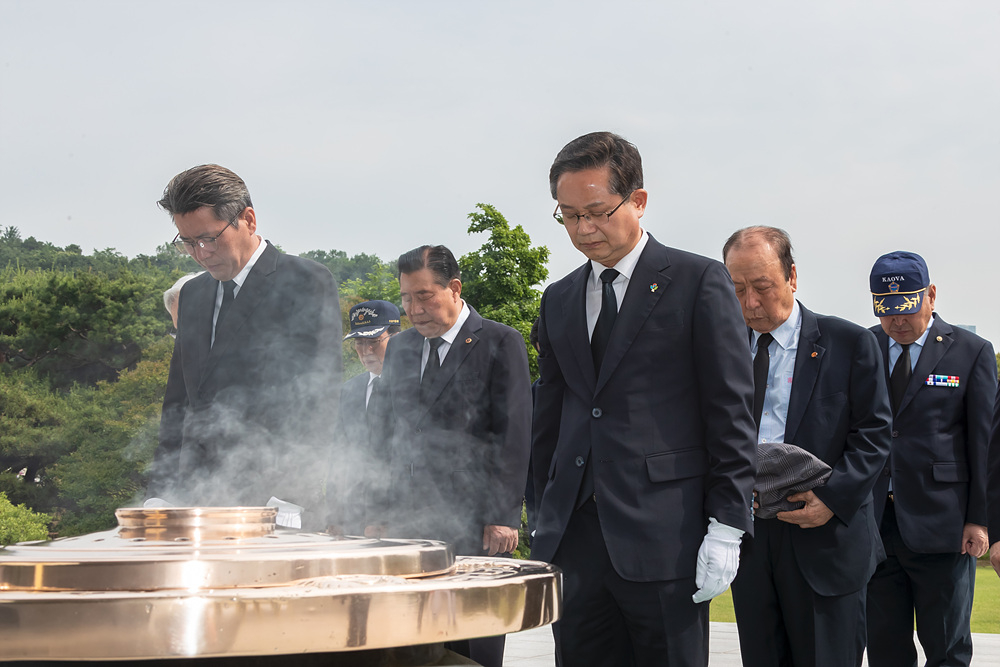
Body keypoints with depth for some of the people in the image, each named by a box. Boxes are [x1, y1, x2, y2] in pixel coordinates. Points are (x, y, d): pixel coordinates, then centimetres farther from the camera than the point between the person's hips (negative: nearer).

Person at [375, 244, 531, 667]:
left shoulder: (500, 343, -1)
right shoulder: (399, 349, 16)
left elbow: (515, 436, -5)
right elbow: (391, 435, 17)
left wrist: (503, 516, -11)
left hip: (475, 524, -4)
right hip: (408, 519, 5)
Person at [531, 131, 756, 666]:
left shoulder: (699, 282, -1)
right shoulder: (558, 300, 15)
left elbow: (731, 413, -4)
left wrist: (725, 529, -9)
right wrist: (548, 517, 13)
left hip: (663, 541, -5)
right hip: (573, 539, 5)